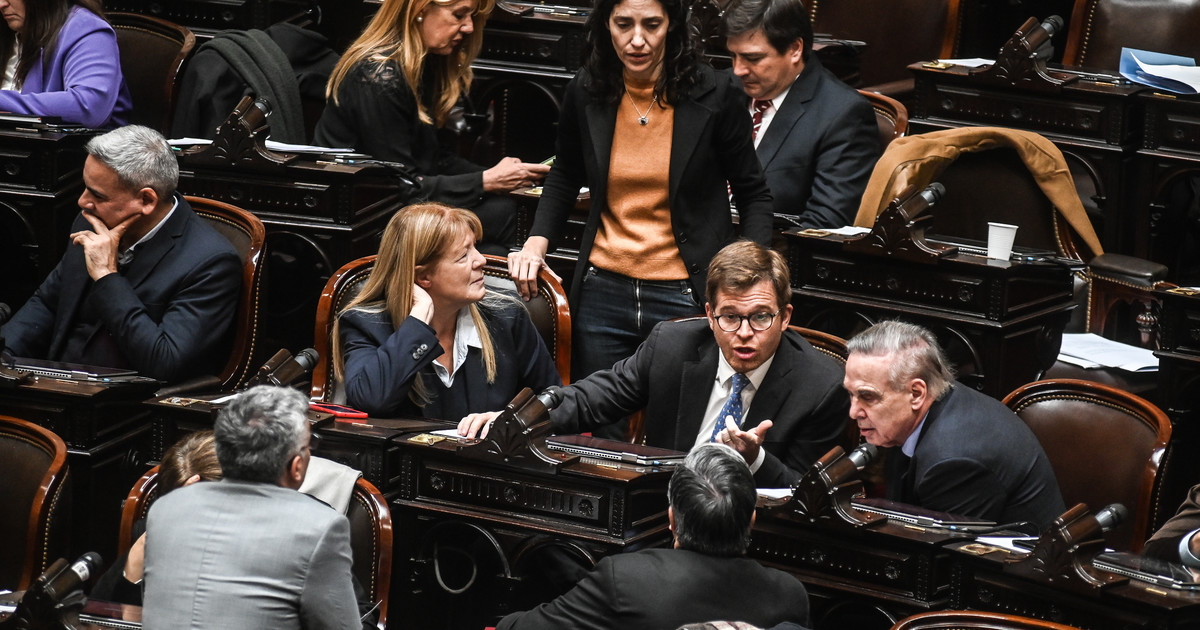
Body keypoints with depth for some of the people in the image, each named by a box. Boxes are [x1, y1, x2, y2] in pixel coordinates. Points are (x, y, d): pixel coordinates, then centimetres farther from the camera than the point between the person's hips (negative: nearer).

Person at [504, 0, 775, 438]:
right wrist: (538, 241, 4)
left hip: (684, 298, -3)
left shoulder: (712, 97, -6)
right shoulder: (585, 94, 2)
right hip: (604, 291, 3)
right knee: (601, 438, 7)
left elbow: (752, 193, 4)